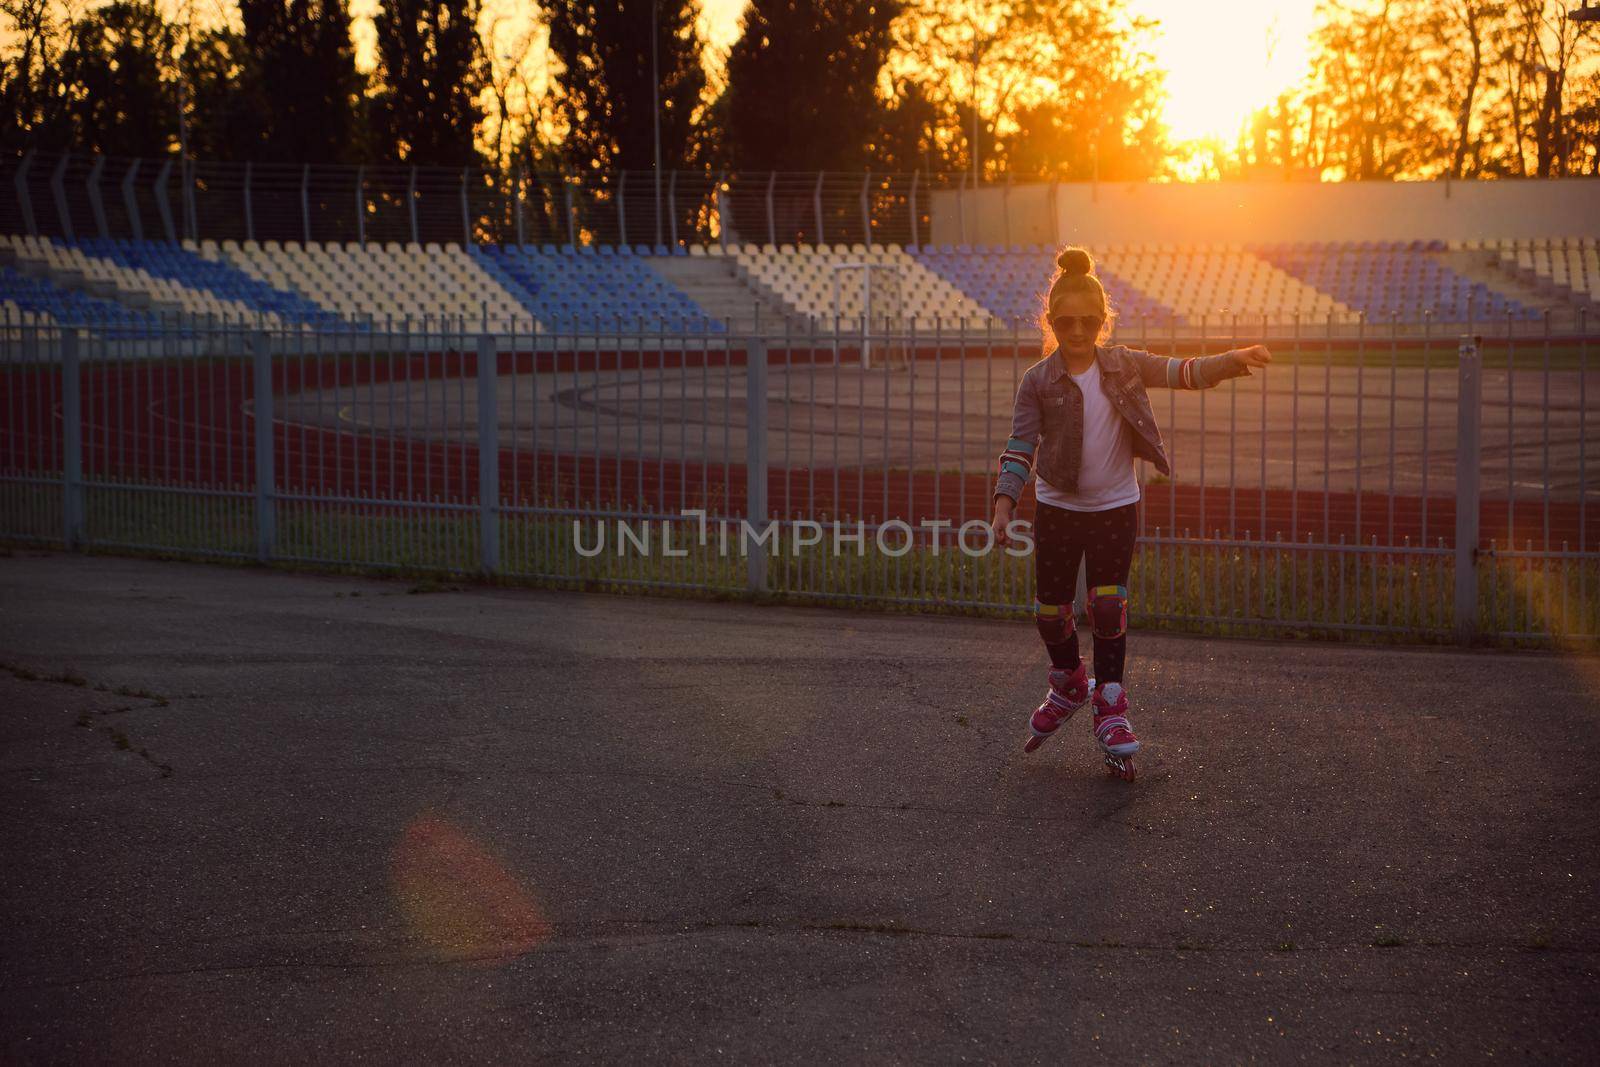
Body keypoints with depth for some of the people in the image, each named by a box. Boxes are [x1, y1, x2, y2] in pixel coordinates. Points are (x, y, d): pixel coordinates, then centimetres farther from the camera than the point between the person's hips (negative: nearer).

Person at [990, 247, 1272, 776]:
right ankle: (1069, 685, 36)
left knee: (1109, 606, -7)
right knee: (1051, 609, 8)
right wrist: (1004, 504, -21)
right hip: (1057, 508, 0)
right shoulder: (1037, 381, -7)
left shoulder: (1124, 365, -2)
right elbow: (1020, 446, -9)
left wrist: (1233, 361, -26)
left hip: (1115, 508, 0)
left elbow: (1185, 373, -7)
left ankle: (1110, 708, 3)